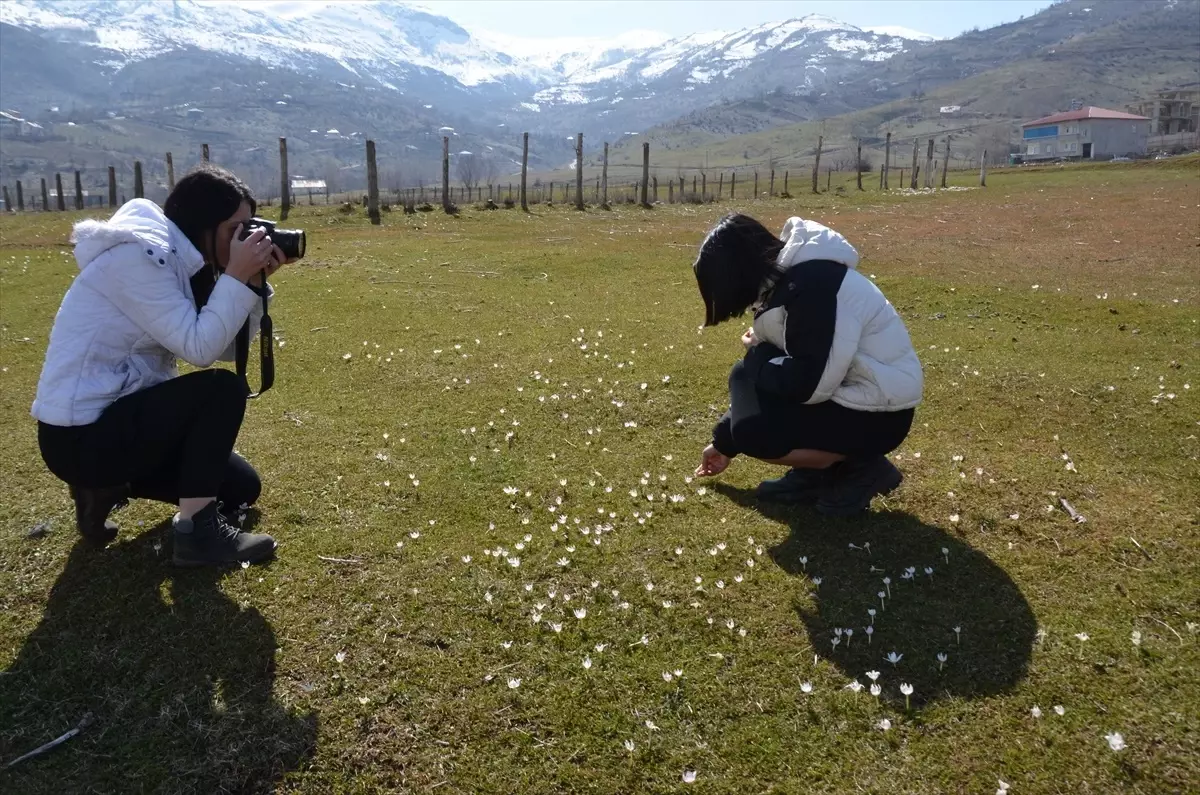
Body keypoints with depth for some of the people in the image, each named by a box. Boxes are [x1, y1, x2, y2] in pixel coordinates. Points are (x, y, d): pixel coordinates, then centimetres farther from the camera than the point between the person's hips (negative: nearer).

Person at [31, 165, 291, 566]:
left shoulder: (181, 261, 7)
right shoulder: (138, 256, -20)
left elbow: (229, 349, 3)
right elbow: (199, 348, -26)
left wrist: (254, 282, -6)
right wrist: (237, 275, -22)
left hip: (118, 414, 9)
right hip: (80, 434, -9)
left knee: (243, 487, 9)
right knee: (224, 389, -21)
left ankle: (108, 485, 16)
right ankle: (196, 531, -16)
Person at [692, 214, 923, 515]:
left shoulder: (814, 285, -26)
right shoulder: (784, 278, 6)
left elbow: (807, 386, -29)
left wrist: (756, 354, -9)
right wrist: (724, 442, 19)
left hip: (878, 411, -10)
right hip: (847, 389, 10)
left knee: (752, 431, -17)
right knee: (747, 377, 5)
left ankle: (863, 467, 0)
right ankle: (814, 472, 10)